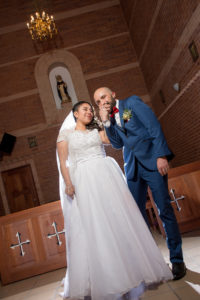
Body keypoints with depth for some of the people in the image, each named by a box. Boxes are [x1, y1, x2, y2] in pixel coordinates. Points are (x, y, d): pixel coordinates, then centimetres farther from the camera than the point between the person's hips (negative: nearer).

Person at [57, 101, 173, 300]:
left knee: (119, 220, 1)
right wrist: (68, 183, -12)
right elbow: (63, 161, 2)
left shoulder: (97, 130, 19)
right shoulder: (65, 133, 11)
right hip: (84, 182, -2)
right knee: (94, 226, -3)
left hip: (107, 175, 3)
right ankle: (106, 281, 8)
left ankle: (132, 271, 14)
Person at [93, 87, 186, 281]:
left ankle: (177, 260, 8)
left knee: (165, 210, -5)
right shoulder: (110, 119, 18)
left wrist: (161, 155, -16)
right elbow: (118, 144, 6)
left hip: (151, 162, -5)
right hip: (133, 168, 5)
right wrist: (106, 122, -3)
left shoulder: (132, 102, 4)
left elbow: (154, 126, -6)